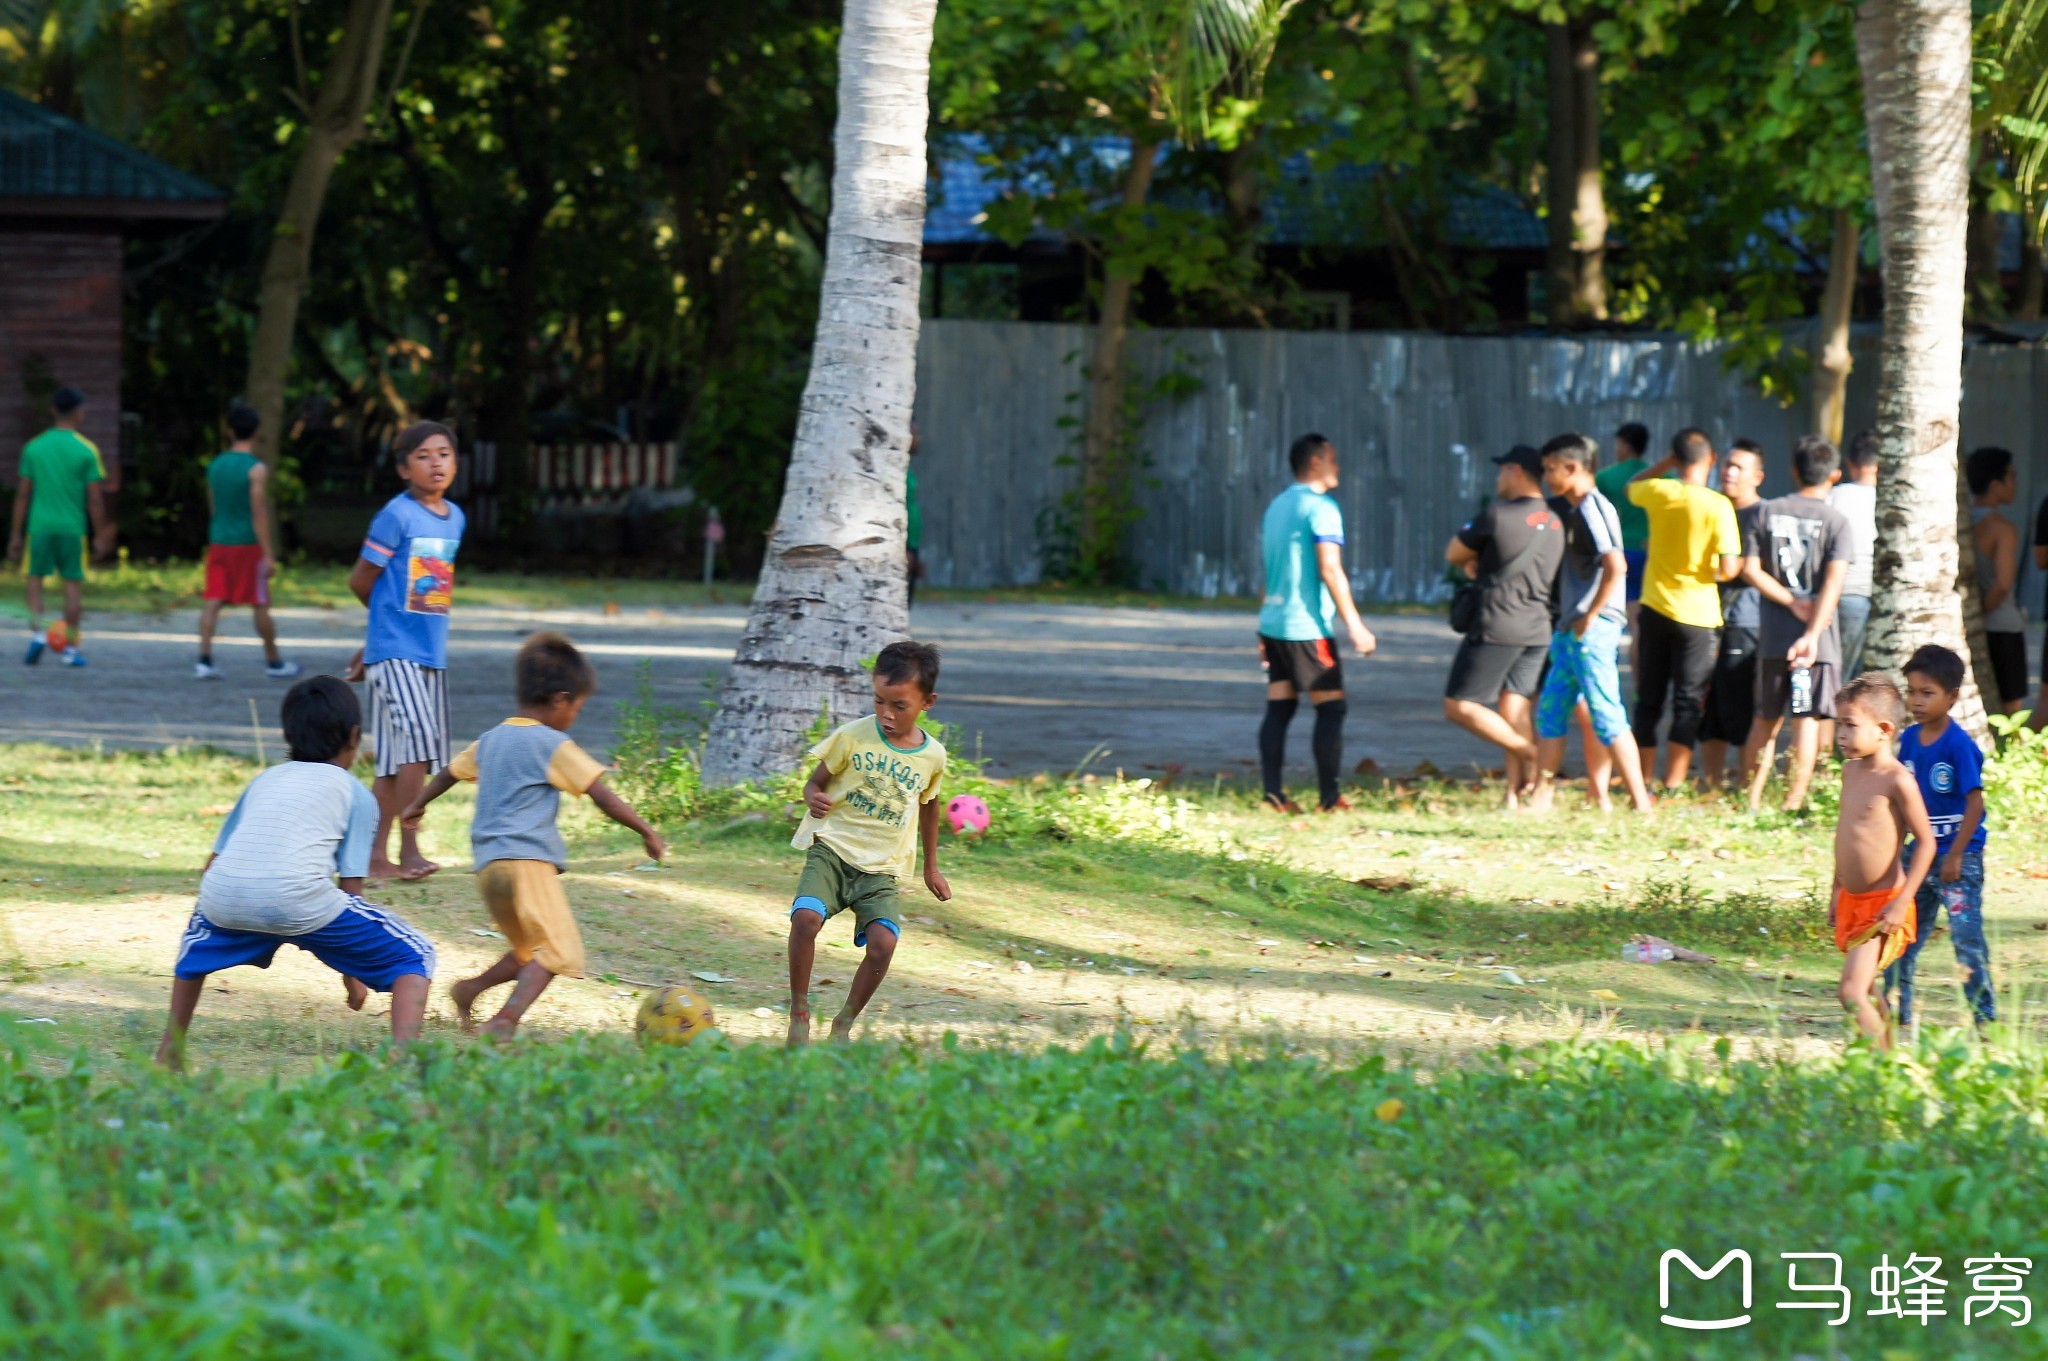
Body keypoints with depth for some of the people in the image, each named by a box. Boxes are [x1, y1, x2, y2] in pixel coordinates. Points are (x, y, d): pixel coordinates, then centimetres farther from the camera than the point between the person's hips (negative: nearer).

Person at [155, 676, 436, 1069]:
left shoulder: (263, 780, 31)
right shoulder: (356, 794, 19)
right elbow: (350, 885, 14)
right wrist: (353, 973, 24)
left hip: (222, 893, 5)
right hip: (298, 898, -4)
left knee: (199, 934, 41)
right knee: (415, 957, 10)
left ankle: (169, 1052, 41)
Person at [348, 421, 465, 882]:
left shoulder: (455, 517, 11)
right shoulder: (396, 516, -11)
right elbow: (360, 581, -5)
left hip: (432, 652, 7)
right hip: (394, 651, -7)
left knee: (397, 761, 9)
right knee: (417, 741, -18)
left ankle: (377, 856, 13)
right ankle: (408, 851, -15)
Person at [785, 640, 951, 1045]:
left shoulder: (932, 757, 3)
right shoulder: (853, 737, -4)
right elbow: (816, 781, 5)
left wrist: (931, 867, 30)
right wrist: (813, 799, -21)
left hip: (882, 867, 2)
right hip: (832, 848, -2)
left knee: (883, 942, -22)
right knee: (805, 916, -28)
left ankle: (844, 1023, 1)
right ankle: (799, 1012, -9)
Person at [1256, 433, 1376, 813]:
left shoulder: (1276, 507, 16)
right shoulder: (1321, 508, -11)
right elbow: (1329, 570, -18)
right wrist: (1355, 626, -17)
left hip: (1273, 622, 8)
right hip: (1307, 627, -8)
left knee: (1278, 709, 6)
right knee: (1331, 708, -2)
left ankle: (1273, 794, 0)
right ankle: (1329, 797, -5)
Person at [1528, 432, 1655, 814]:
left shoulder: (1591, 508, -14)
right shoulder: (1569, 508, 15)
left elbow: (1615, 567, -25)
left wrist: (1590, 617, -18)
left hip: (1592, 629, -10)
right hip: (1570, 629, 10)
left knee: (1606, 717, -10)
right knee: (1550, 710, 12)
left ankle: (1641, 803, -9)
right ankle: (1541, 798, 17)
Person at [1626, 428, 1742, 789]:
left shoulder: (1657, 493, -4)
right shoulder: (1718, 506, -15)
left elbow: (1632, 487, 22)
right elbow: (1728, 569, -17)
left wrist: (1670, 460, 16)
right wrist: (1741, 565, 5)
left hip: (1655, 608, 4)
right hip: (1697, 614, -4)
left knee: (1648, 700, 13)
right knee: (1688, 703, 2)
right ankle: (1673, 784, -3)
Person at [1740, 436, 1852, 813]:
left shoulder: (1767, 512, 3)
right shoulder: (1835, 521, -5)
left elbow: (1750, 569, -4)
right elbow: (1834, 580, -17)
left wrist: (1791, 602, -6)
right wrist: (1812, 634, -22)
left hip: (1772, 636, 3)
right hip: (1817, 639, -3)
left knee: (1765, 719, 13)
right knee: (1807, 720, 1)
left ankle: (1752, 800, 12)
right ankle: (1794, 803, -2)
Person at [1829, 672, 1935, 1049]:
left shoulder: (1897, 781, -17)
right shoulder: (1851, 771, 8)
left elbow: (1926, 842, -16)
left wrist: (1902, 902, -19)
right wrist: (1837, 891, 24)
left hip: (1882, 905, -9)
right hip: (1851, 902, 9)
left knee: (1852, 993, -17)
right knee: (1866, 993, 16)